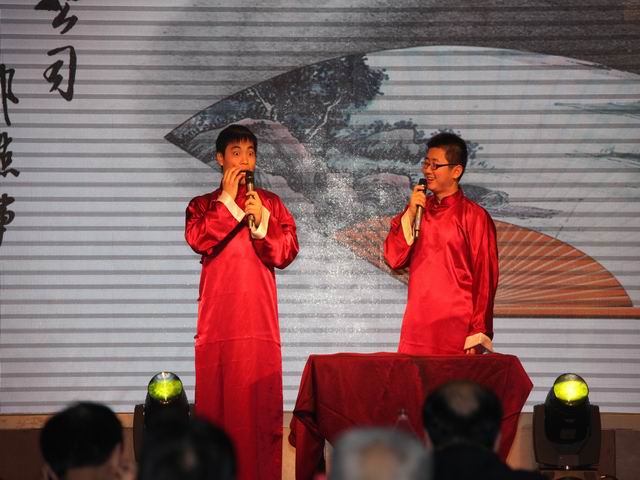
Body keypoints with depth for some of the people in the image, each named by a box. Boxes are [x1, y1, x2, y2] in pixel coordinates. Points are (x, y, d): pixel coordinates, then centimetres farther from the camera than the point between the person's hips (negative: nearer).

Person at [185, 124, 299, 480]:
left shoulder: (271, 203, 14)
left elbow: (287, 252, 3)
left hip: (259, 316, 0)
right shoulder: (203, 205, 13)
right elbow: (198, 239, -8)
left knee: (262, 398, -5)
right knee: (217, 397, -5)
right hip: (218, 318, 0)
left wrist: (261, 221, -11)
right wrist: (227, 200, -5)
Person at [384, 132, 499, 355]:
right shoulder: (417, 208, 12)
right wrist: (410, 214, -6)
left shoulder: (474, 216, -5)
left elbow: (485, 279, -5)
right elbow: (394, 259, 5)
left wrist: (476, 336, -9)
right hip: (416, 326, 5)